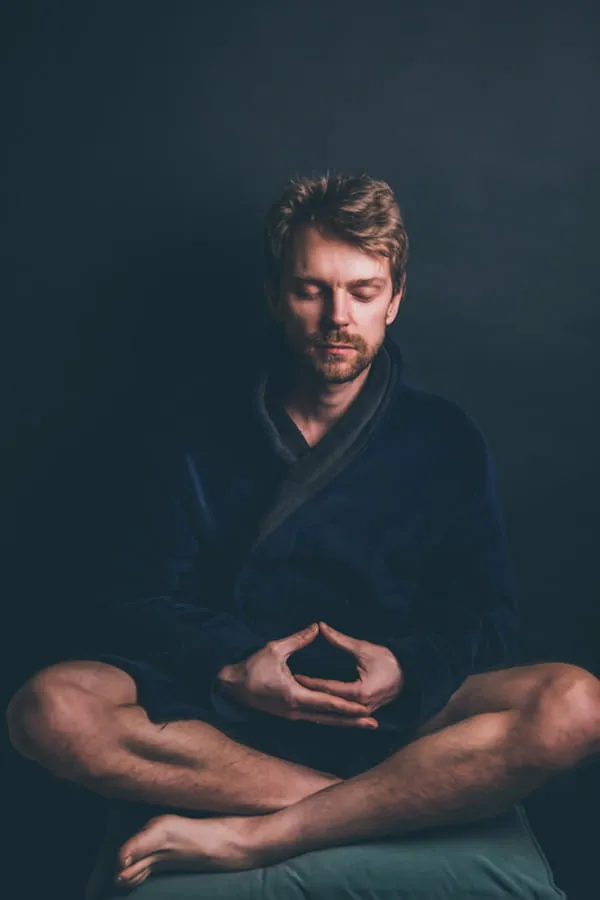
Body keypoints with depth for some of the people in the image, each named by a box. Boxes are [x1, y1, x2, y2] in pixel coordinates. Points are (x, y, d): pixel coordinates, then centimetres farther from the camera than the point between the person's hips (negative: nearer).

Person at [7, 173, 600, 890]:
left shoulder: (444, 441, 7)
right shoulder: (198, 432, 7)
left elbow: (487, 615, 4)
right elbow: (141, 597, 3)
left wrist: (407, 668, -17)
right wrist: (228, 665, -16)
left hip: (394, 715, 0)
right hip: (223, 706, 1)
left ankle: (249, 837, -26)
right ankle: (388, 803, -23)